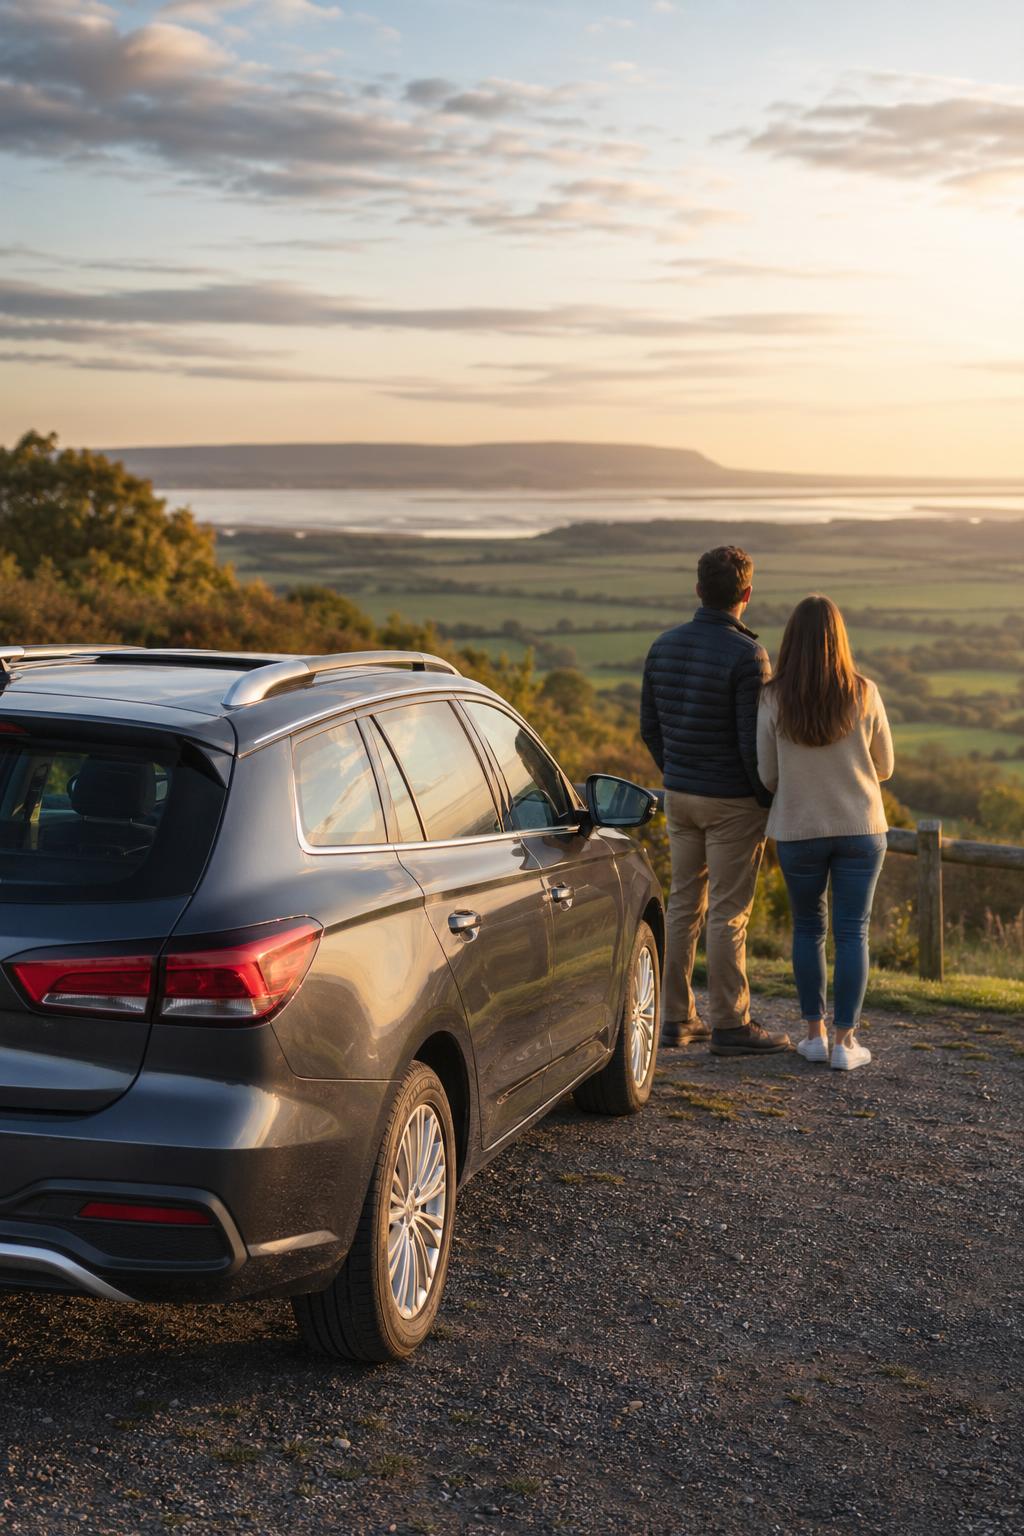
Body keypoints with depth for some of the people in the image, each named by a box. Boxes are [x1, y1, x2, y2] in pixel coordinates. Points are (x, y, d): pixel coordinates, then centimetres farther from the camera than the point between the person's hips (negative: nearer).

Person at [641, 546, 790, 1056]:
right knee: (729, 913, 0)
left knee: (684, 904, 14)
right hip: (733, 802, -6)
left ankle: (676, 1018, 19)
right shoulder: (747, 655, -18)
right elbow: (754, 742, -19)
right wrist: (772, 801, -6)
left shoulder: (665, 645, 2)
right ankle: (729, 1025, 7)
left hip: (680, 796, 6)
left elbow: (650, 725, 10)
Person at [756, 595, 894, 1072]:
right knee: (852, 932, 6)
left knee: (807, 928, 17)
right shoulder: (864, 695, -8)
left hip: (798, 830, 0)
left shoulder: (773, 700, -11)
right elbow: (884, 767, 3)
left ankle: (814, 1033, 18)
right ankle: (845, 1042, 5)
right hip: (859, 827, 0)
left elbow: (768, 776, -3)